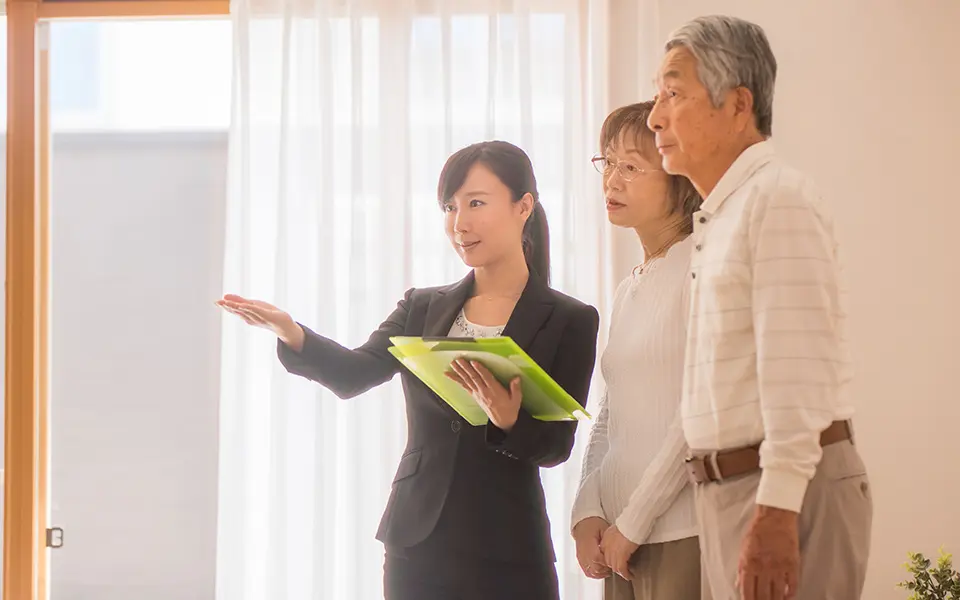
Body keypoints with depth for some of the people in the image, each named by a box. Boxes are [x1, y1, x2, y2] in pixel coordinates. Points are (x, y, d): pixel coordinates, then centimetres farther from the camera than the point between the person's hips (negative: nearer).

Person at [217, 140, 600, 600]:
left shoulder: (569, 321, 0)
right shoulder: (423, 308, 10)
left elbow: (555, 446, -5)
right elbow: (354, 374, -6)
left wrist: (509, 420, -26)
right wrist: (292, 334, -24)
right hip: (418, 547, 3)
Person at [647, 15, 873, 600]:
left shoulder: (778, 196, -10)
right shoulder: (720, 215, 19)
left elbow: (795, 370, -18)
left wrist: (777, 510, -24)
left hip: (787, 487, -9)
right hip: (730, 487, 9)